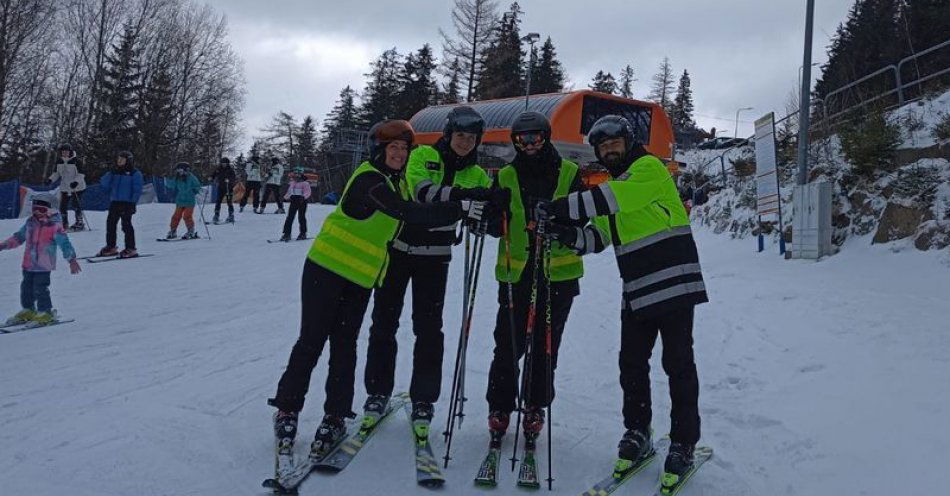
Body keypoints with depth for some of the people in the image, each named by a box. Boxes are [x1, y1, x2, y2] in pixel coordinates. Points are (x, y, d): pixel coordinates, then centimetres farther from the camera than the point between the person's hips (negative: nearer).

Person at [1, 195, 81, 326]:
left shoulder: (54, 225, -10)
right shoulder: (30, 222, 9)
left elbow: (65, 243, -13)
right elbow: (18, 237, 24)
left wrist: (72, 260, -20)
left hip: (44, 265, -7)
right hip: (28, 264, 7)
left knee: (40, 289, -9)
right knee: (26, 287, 14)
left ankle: (45, 313, 4)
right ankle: (28, 311, 30)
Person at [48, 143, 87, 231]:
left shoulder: (76, 161, -11)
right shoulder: (59, 162, 6)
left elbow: (81, 174, -14)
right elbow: (56, 173, 16)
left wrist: (76, 182, -28)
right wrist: (51, 179, 0)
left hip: (77, 188, -6)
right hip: (64, 188, 6)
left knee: (76, 205, -6)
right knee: (62, 207, 4)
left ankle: (80, 223, 6)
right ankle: (65, 225, 14)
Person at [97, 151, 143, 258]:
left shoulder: (134, 173, -1)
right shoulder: (115, 172, 16)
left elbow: (137, 190, -6)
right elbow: (105, 184, 9)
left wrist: (133, 202, -15)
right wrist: (111, 174, -5)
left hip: (127, 202, -7)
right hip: (114, 202, 7)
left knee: (126, 225, -9)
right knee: (110, 223, 8)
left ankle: (131, 249, -5)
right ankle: (111, 247, 18)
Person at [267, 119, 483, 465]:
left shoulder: (398, 183, 12)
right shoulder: (369, 179, -18)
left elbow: (415, 221, 16)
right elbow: (408, 213, -30)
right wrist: (459, 210, -34)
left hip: (360, 279, 7)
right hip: (327, 268, -7)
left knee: (344, 346, 6)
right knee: (312, 341, 0)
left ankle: (335, 418, 13)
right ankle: (287, 410, 15)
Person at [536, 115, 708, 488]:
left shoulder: (650, 168, -6)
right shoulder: (615, 184, 19)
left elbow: (611, 199, -22)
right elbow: (600, 236, 12)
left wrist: (560, 208, -23)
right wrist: (571, 236, -8)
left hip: (673, 283, -7)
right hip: (637, 291, 8)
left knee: (678, 365, -1)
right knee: (632, 364, 9)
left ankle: (683, 445, 8)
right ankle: (637, 433, 23)